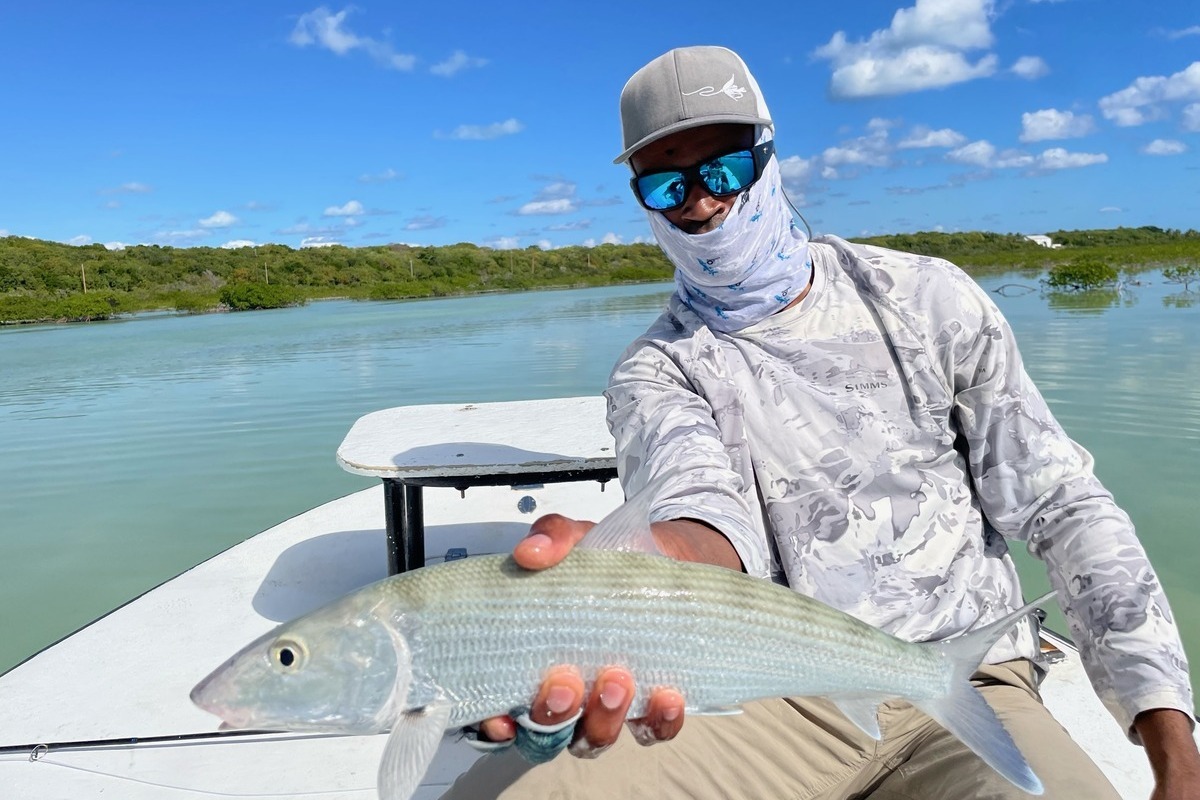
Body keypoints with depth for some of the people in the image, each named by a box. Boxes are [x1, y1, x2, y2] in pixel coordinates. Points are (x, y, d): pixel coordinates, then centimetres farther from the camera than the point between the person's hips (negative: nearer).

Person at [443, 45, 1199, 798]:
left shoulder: (926, 298, 3)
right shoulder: (656, 372, -1)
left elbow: (1062, 503, 2)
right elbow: (701, 499, -24)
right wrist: (660, 558, -50)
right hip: (773, 697, -1)